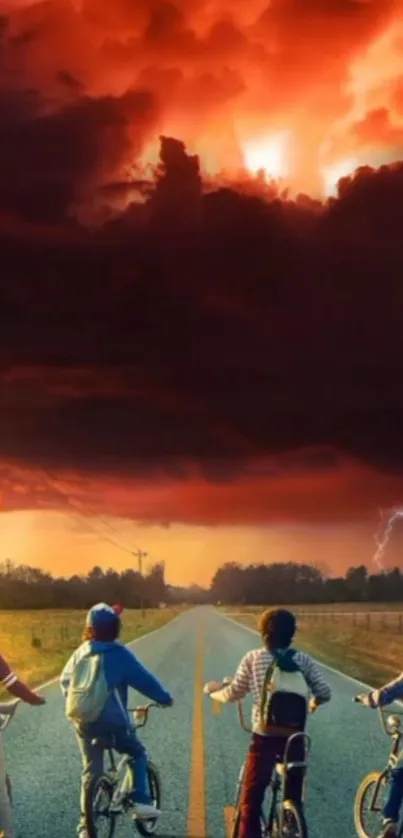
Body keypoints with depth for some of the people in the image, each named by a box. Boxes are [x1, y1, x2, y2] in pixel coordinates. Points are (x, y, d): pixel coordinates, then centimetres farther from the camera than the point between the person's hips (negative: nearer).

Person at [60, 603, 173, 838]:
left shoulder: (81, 652, 5)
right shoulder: (120, 654, -10)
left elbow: (65, 679, 17)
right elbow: (145, 680, -7)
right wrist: (166, 698, 6)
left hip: (84, 722, 4)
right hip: (113, 722, -4)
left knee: (91, 771, 11)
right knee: (138, 754, 18)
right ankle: (141, 802, 6)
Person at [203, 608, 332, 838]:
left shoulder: (253, 658, -4)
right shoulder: (304, 660, 0)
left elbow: (234, 694, -2)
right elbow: (324, 693, -4)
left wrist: (214, 689, 19)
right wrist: (313, 703, 19)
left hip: (264, 737, -2)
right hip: (295, 737, 2)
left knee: (251, 798, 7)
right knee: (294, 797, 16)